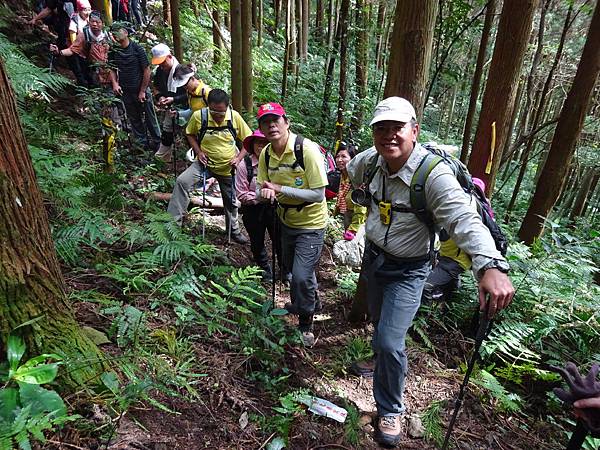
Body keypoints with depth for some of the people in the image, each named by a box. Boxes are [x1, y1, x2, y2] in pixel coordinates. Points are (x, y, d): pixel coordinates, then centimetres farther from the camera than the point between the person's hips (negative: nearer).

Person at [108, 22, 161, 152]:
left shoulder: (137, 48, -11)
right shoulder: (113, 51, 1)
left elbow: (147, 71, -11)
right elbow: (112, 69, 11)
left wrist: (142, 91, -11)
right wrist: (114, 83, -9)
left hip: (141, 89, -4)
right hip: (125, 91, 4)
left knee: (150, 117, 4)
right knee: (134, 118, 13)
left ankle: (157, 142, 17)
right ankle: (142, 143, 26)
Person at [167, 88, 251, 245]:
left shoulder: (235, 117, -17)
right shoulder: (198, 116, -18)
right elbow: (190, 134, 2)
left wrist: (238, 158, -18)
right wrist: (198, 151, -13)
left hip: (227, 167, 1)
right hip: (205, 162, 0)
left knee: (231, 201, 16)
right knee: (182, 181, -25)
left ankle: (234, 230, 41)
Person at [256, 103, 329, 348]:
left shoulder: (307, 149, -26)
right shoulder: (266, 153, -7)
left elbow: (318, 194, -27)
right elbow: (261, 189, -1)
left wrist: (280, 189, -31)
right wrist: (265, 192, -26)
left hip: (311, 223, -7)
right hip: (286, 220, 7)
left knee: (302, 275, -11)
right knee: (291, 269, 23)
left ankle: (306, 323, 17)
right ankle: (307, 302, 53)